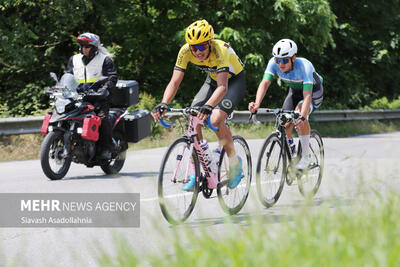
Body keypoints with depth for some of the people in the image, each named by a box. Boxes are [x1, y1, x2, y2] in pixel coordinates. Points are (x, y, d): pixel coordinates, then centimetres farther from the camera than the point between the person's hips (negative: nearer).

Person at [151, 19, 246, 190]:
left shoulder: (220, 50, -37)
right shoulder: (186, 51, -23)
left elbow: (223, 87, -46)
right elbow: (174, 82, -25)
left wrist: (208, 106, -63)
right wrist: (163, 104, -43)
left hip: (234, 80, -5)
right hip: (213, 79, 5)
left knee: (216, 120, -27)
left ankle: (235, 162, -4)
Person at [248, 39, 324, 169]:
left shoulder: (304, 66, -38)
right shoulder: (273, 63, -26)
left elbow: (307, 95, -45)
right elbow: (265, 83, -33)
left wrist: (302, 118, -60)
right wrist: (257, 104, -52)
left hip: (313, 91, -5)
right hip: (295, 91, 5)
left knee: (299, 114, -32)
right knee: (285, 124, -11)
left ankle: (306, 156, -21)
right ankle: (290, 148, 21)